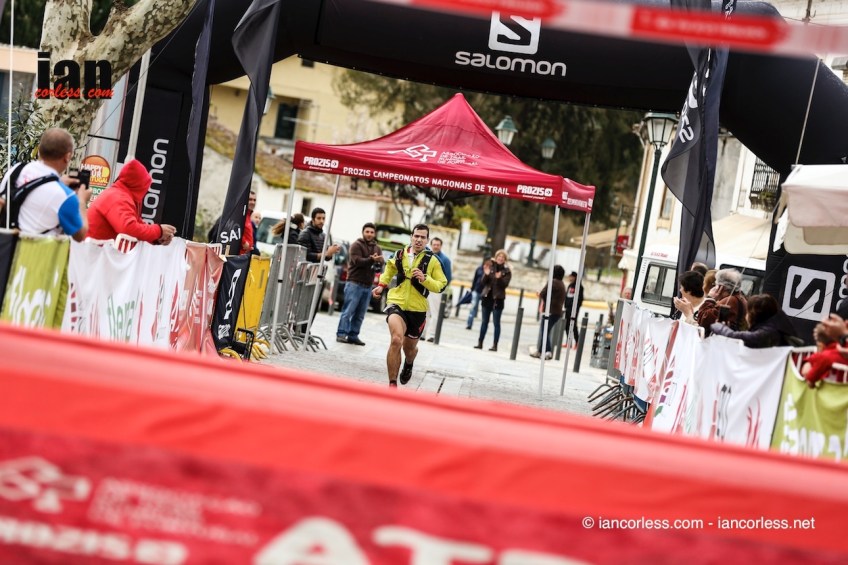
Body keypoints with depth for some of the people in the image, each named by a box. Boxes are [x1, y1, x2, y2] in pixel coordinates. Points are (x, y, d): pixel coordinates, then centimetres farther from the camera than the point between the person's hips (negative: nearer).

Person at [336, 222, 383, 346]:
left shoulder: (377, 248, 17)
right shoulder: (357, 245, -1)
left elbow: (381, 263, 4)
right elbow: (357, 261, -15)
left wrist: (379, 262, -20)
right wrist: (371, 260, -30)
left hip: (367, 286, 6)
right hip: (354, 283, -6)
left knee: (360, 314, 5)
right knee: (348, 311, -9)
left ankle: (353, 335, 9)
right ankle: (341, 334, -6)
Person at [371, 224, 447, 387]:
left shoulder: (432, 261, -4)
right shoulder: (400, 255, 2)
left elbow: (441, 285, -6)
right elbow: (390, 267, 25)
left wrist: (424, 278, -21)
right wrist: (382, 285, 15)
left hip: (417, 309, 1)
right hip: (396, 303, -1)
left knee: (409, 348, 16)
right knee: (396, 340, -26)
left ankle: (408, 364, 57)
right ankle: (392, 384, -19)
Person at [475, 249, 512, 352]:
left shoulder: (507, 271, 0)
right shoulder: (490, 267, 6)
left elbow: (505, 284, -12)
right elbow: (483, 283, 2)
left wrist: (499, 278, -29)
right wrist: (486, 275, -15)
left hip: (498, 299, -3)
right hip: (487, 297, 3)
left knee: (496, 322, -2)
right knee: (484, 321, 9)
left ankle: (495, 345, 0)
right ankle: (480, 343, 13)